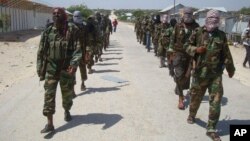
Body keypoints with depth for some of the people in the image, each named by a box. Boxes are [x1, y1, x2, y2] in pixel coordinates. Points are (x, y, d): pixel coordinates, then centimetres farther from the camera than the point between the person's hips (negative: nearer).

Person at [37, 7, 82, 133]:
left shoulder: (72, 30, -5)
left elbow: (78, 49, -10)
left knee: (67, 94, 14)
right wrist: (40, 70, 5)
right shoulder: (47, 32, 3)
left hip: (66, 69, -1)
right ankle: (49, 124, 1)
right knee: (49, 95, -4)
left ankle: (67, 111, 42)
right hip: (51, 69, 2)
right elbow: (41, 52, 7)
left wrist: (74, 64, -25)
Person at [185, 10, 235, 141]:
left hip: (216, 74, 1)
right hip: (200, 72, -1)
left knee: (216, 101, -3)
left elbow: (226, 54, 13)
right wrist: (196, 49, -16)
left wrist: (230, 68, 21)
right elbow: (188, 47, 5)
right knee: (196, 97, 15)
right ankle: (192, 115, 45)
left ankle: (211, 129, 8)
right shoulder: (198, 32, -2)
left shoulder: (221, 35, 4)